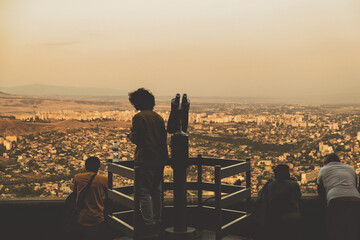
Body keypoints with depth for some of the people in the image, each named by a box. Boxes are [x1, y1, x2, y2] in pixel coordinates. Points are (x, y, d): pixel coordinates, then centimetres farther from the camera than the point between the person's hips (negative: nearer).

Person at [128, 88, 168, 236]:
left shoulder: (139, 117, -11)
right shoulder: (158, 117, 11)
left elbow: (136, 139, -15)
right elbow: (164, 137, 11)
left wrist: (130, 134, 7)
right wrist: (163, 156, 17)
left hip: (145, 160, -7)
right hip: (159, 159, 8)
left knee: (144, 193, 0)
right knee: (157, 191, 17)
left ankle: (148, 222, 2)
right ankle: (158, 220, 26)